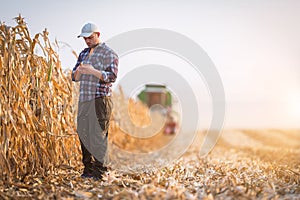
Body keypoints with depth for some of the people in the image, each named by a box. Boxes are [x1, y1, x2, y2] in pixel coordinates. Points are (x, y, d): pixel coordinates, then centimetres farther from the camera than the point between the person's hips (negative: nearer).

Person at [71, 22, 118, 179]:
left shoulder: (109, 54, -3)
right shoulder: (84, 53, 18)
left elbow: (112, 77, -13)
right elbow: (75, 77, 15)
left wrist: (93, 71, -24)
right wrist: (79, 70, -9)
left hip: (100, 100, -7)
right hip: (84, 99, 7)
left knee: (98, 134, -8)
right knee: (83, 133, 8)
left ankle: (99, 170, -2)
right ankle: (88, 168, 17)